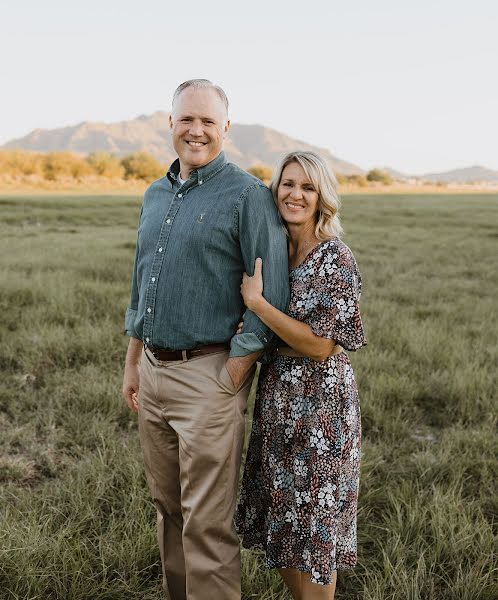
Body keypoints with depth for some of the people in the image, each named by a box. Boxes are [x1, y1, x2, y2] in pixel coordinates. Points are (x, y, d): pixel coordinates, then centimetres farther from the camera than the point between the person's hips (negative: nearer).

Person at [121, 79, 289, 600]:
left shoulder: (247, 195, -10)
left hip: (208, 374, -7)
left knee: (207, 521, 0)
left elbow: (269, 293, -14)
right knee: (167, 507, 19)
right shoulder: (156, 194, 13)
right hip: (153, 370, 8)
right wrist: (132, 365, 17)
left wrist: (233, 377, -15)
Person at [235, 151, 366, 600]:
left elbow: (320, 346, -20)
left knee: (313, 527, 7)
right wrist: (249, 329, -2)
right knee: (282, 520, 18)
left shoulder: (336, 259, -15)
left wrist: (257, 302, -19)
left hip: (319, 403, -7)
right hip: (278, 397, 7)